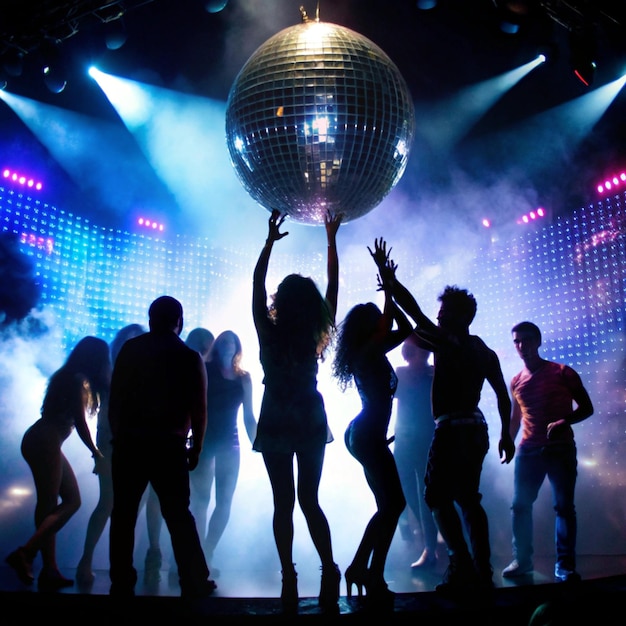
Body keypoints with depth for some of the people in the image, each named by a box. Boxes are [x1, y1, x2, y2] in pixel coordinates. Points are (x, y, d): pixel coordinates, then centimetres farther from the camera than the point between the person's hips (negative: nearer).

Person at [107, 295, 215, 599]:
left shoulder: (129, 349, 7)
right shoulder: (190, 357, 1)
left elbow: (114, 398, 6)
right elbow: (199, 410, -1)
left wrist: (118, 435, 13)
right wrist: (196, 448, 9)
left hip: (129, 442, 1)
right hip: (168, 445, -1)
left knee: (123, 513, 9)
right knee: (178, 515, 7)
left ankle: (121, 583, 9)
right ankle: (194, 582, 8)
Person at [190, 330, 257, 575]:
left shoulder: (243, 377, 7)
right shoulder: (204, 370, 0)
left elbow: (249, 416, 9)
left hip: (230, 444, 3)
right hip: (203, 441, -3)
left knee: (225, 502, 3)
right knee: (200, 499, -5)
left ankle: (206, 557, 13)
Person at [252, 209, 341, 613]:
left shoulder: (270, 335, -10)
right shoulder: (317, 336, -5)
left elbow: (257, 284, -1)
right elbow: (333, 285, 3)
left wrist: (270, 240, 2)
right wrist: (332, 238, 7)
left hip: (276, 425, -2)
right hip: (312, 422, 2)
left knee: (284, 503, 3)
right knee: (310, 500, 11)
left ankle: (290, 579, 1)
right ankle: (329, 571, 0)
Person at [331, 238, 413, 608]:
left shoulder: (372, 353, 15)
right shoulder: (366, 352, -11)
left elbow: (405, 330, 19)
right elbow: (398, 329, -20)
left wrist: (389, 286, 16)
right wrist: (387, 283, -13)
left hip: (367, 435, 10)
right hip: (368, 436, -10)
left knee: (390, 504, 13)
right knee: (392, 503, -8)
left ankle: (360, 568, 17)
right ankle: (374, 578, -4)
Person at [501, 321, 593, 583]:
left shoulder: (563, 373, -3)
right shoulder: (516, 381, 8)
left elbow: (586, 408, -2)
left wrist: (564, 422, -20)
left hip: (561, 448, -3)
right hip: (528, 450, 4)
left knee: (564, 506, -3)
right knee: (519, 505, 1)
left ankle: (565, 564, 4)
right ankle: (522, 559, 12)